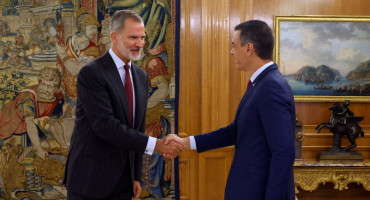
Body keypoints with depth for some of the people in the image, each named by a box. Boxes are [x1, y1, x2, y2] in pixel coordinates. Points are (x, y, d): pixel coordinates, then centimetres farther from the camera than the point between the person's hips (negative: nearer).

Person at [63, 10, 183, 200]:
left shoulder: (141, 77, 9)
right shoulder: (91, 74, -14)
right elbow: (105, 125, -22)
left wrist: (136, 176, 12)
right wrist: (155, 144, -23)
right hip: (90, 179, -6)